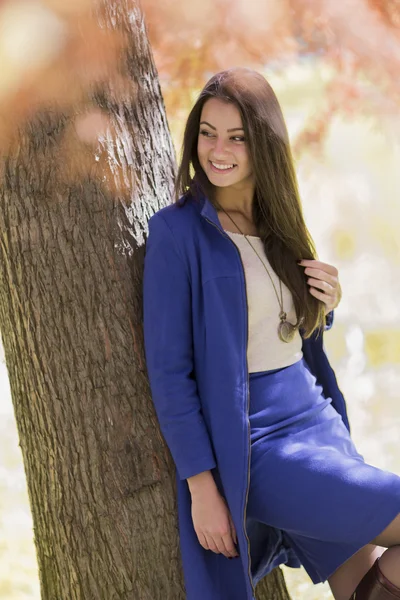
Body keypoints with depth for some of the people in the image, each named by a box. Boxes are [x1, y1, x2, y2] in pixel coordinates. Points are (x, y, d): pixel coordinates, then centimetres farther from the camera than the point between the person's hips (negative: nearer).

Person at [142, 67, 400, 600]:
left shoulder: (276, 224, 9)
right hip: (254, 447, -6)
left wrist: (325, 306, -2)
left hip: (318, 420, 7)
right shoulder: (178, 231, -10)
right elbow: (168, 369, -12)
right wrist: (201, 486, -16)